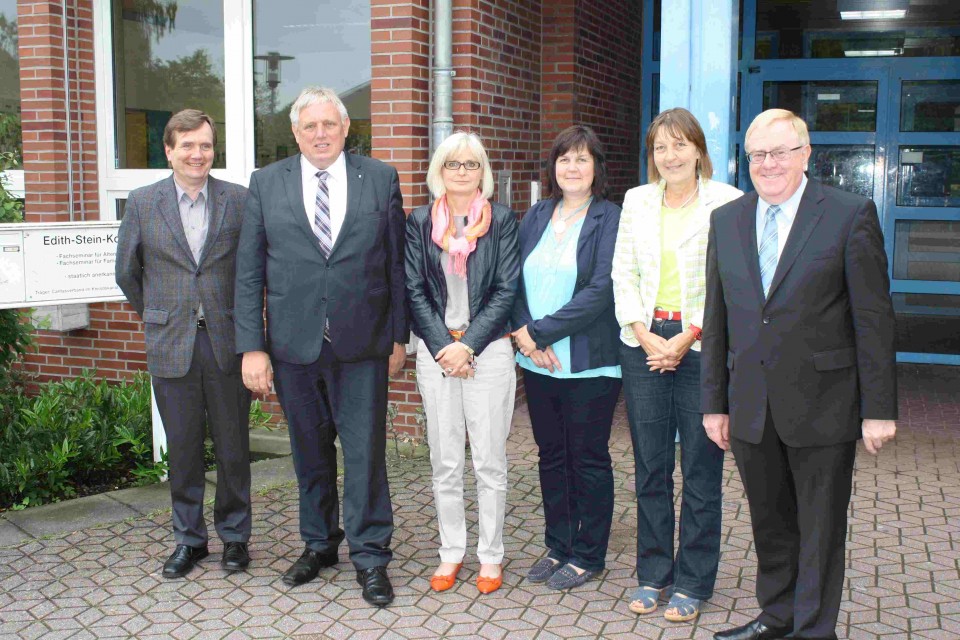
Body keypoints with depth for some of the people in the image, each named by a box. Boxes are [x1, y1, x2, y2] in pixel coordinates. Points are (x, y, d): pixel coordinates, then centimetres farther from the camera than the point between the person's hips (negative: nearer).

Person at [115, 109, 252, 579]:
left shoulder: (239, 200, 0)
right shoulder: (142, 203, 3)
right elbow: (127, 271, 13)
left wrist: (243, 319, 8)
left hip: (227, 342, -1)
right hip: (171, 345, 1)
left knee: (233, 446, 7)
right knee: (182, 448, 9)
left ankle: (235, 536, 23)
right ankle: (189, 538, 24)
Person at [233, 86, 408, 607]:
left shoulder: (381, 179, 3)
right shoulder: (266, 184, 4)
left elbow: (396, 264, 5)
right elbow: (249, 273, 2)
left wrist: (398, 335, 4)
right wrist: (252, 347, -4)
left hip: (362, 345, -1)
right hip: (293, 345, 2)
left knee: (365, 452, 1)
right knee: (310, 452, 13)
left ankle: (370, 556, 15)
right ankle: (319, 544, 31)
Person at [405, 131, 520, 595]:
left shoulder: (502, 220, 2)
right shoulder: (420, 222, 7)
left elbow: (506, 290, -3)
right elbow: (414, 290, 3)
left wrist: (468, 345, -11)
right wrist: (442, 347, -8)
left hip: (489, 351, -1)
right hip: (436, 352, 2)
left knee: (489, 461, 3)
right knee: (444, 462, 8)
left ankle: (490, 555, 16)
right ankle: (451, 552, 20)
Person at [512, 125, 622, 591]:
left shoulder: (609, 219, -8)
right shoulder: (536, 216, 9)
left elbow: (600, 291, -16)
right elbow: (516, 279, 5)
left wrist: (539, 331, -17)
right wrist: (526, 335, -11)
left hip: (589, 364, -5)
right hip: (538, 362, 5)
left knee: (588, 460, 7)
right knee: (551, 456, 15)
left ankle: (587, 555, 21)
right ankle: (557, 546, 29)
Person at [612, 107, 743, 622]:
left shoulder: (728, 203, -4)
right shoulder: (637, 201, 9)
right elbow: (623, 274, 8)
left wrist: (685, 338, -12)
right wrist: (645, 336, -4)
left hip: (703, 345, -3)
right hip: (644, 344, 4)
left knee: (700, 471, 4)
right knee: (650, 468, 10)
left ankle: (693, 582, 18)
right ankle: (652, 574, 23)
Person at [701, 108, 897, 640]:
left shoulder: (850, 214, -6)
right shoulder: (726, 220, 7)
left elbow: (874, 318, -7)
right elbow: (716, 319, 9)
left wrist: (878, 409, -10)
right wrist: (714, 402, 8)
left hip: (821, 405, -4)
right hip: (751, 405, 4)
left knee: (821, 526, 9)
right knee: (769, 522, 17)